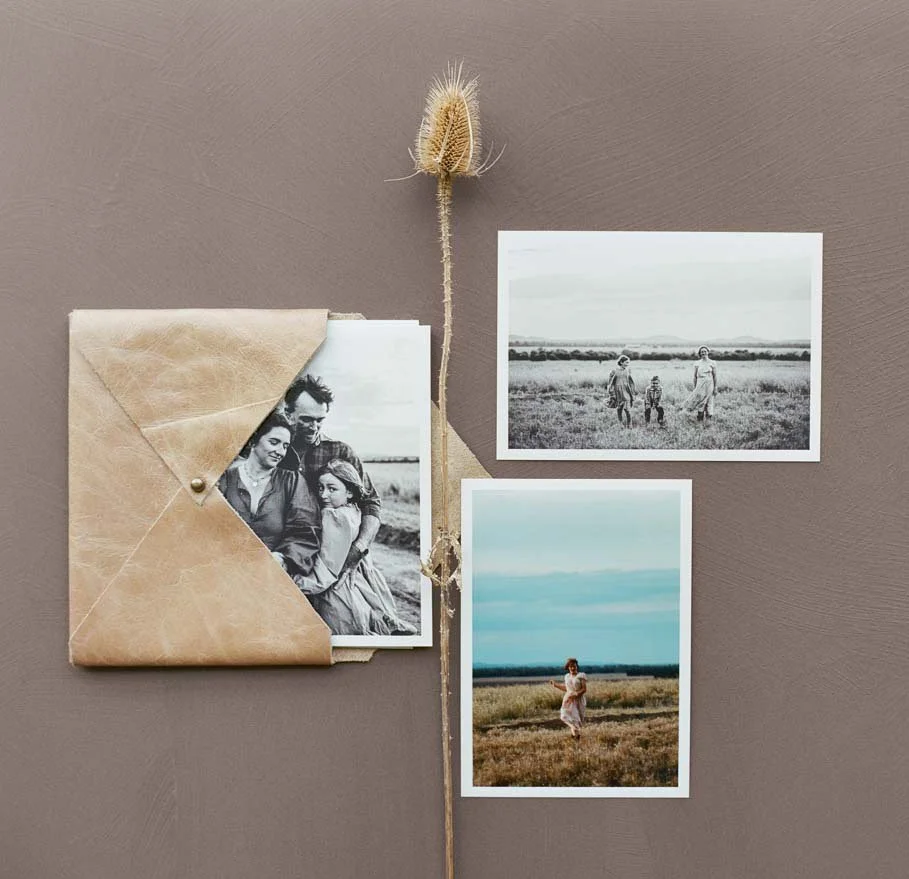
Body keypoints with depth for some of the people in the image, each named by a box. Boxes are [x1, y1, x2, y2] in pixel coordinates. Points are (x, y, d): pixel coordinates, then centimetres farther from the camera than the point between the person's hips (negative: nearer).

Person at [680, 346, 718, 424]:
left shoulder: (712, 363, 1)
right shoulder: (697, 364, 5)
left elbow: (714, 376, 2)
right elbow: (695, 376, 8)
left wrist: (715, 388, 0)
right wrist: (695, 387, 5)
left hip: (709, 385, -1)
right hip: (700, 385, 1)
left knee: (708, 402, -1)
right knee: (700, 402, -1)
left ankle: (708, 420, 2)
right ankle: (700, 421, 5)